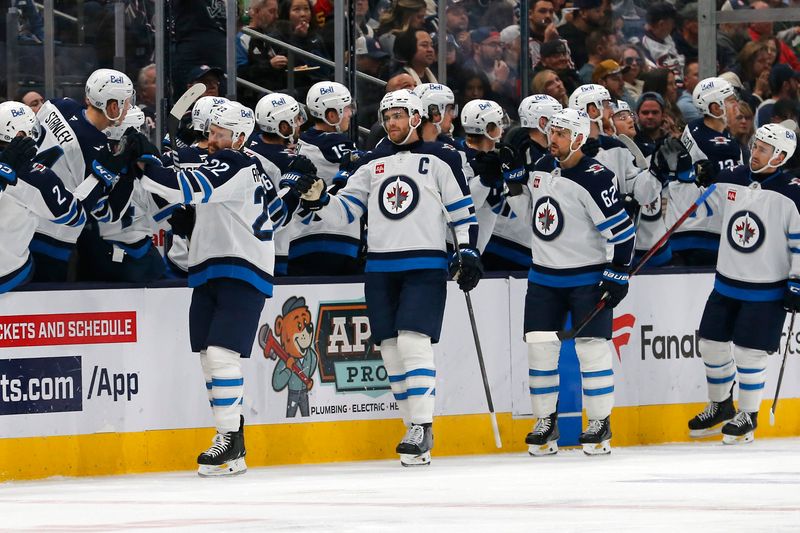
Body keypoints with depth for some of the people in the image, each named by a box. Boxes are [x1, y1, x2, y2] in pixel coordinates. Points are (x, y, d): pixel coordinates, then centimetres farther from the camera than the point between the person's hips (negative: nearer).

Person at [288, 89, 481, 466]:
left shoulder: (440, 159, 1)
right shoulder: (373, 163, 14)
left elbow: (463, 209, 1)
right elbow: (345, 210, 12)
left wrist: (468, 253, -7)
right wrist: (318, 199, -6)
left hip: (425, 268, -5)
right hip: (380, 268, 5)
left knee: (413, 342, -18)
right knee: (391, 350, 3)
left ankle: (422, 427, -19)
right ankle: (417, 431, 10)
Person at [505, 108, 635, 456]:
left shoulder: (594, 178, -18)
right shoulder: (542, 168, 4)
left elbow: (621, 229, -16)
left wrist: (618, 274, -17)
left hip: (588, 279, -6)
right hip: (544, 276, 6)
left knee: (592, 348, -5)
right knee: (539, 347, 2)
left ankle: (600, 424, 5)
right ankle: (546, 422, 12)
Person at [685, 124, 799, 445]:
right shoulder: (730, 181, 0)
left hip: (767, 291, -6)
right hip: (727, 283, 6)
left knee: (749, 352, -5)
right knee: (711, 344, 11)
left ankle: (748, 417, 13)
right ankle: (721, 407, 31)